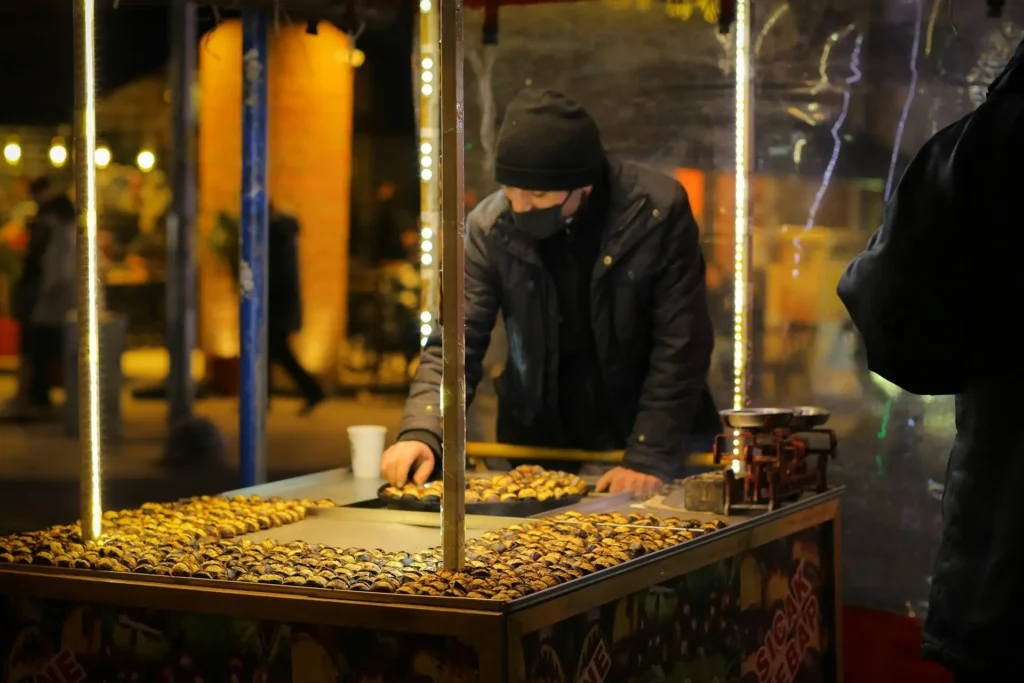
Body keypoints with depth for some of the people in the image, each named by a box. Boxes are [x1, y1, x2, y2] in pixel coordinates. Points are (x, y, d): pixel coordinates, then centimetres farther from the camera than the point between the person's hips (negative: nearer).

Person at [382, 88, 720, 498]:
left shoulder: (658, 211, -13)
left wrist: (649, 459, -19)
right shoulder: (490, 225, -7)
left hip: (641, 433, -2)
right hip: (537, 442, 2)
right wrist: (421, 433, -22)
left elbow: (680, 348, -12)